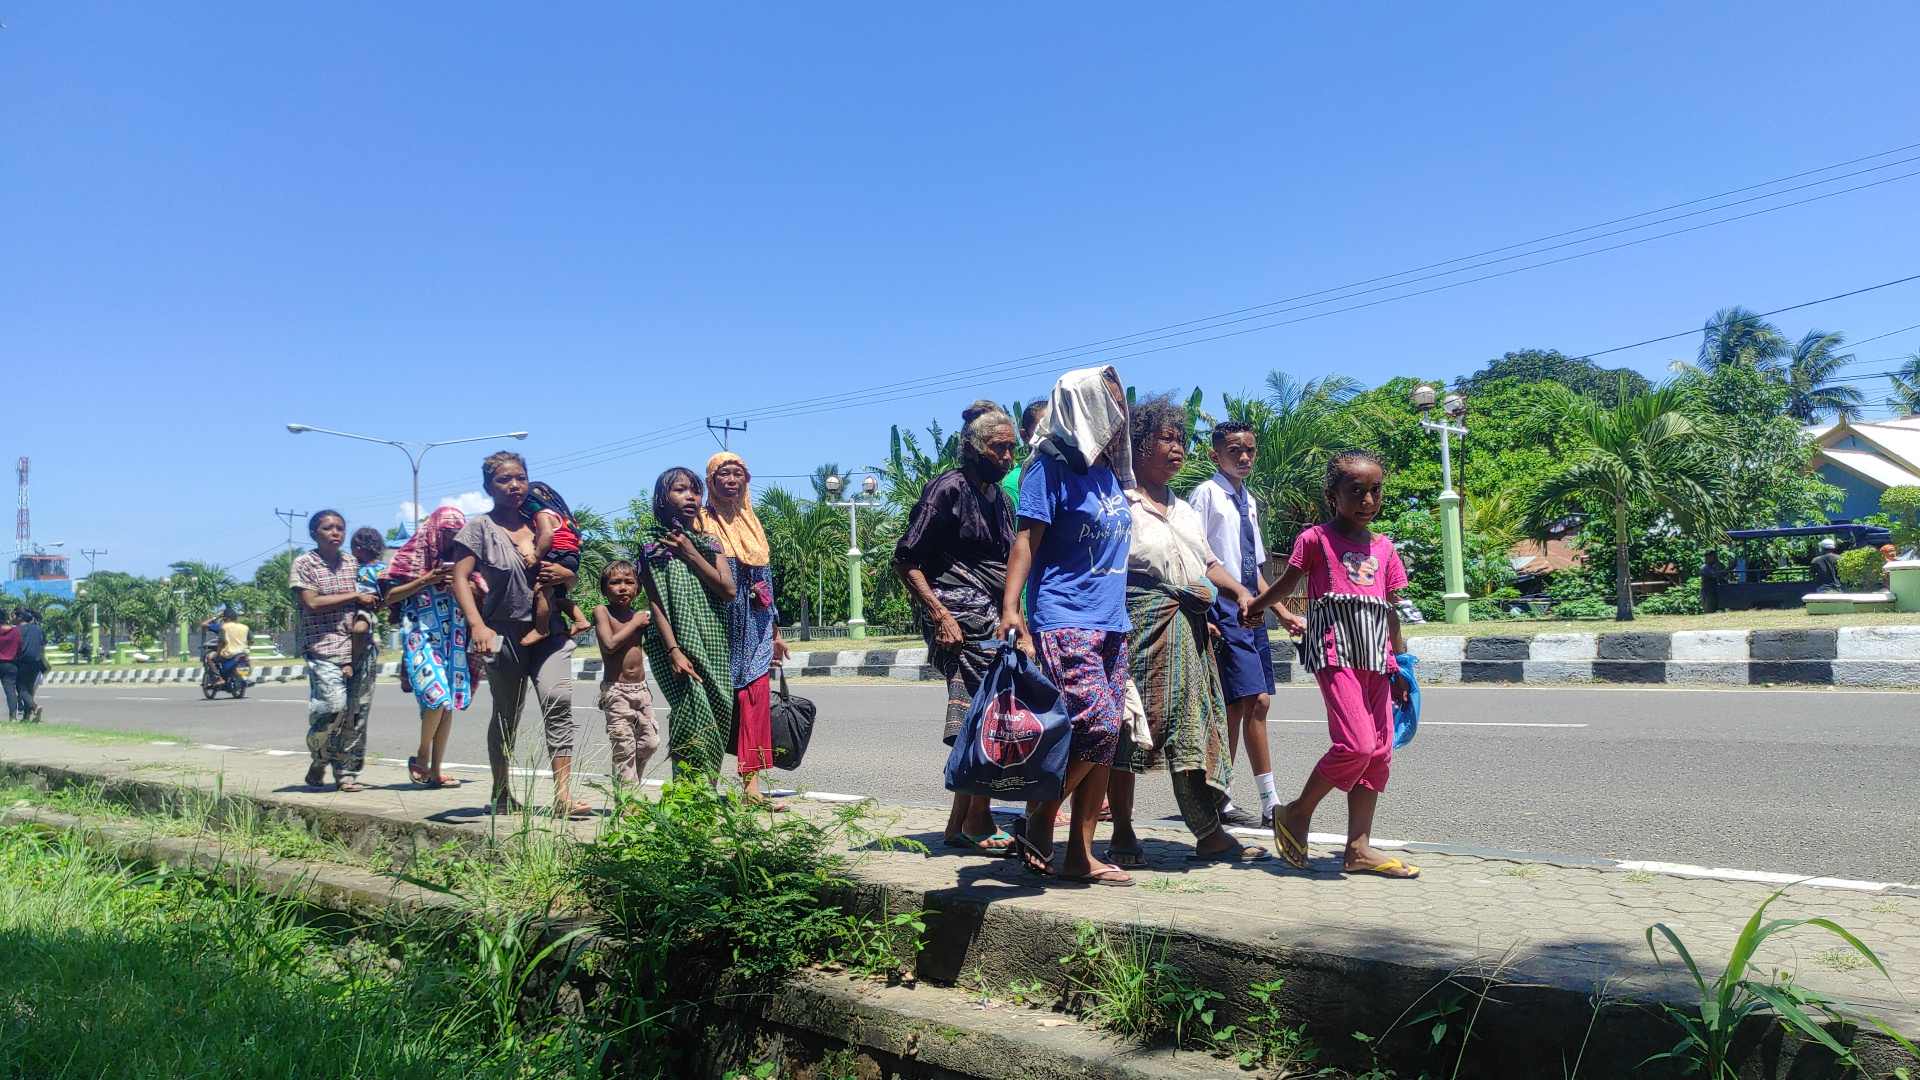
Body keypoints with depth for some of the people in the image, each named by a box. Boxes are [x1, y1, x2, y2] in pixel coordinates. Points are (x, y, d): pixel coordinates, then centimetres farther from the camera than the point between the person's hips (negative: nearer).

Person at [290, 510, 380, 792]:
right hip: (323, 649, -5)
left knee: (355, 713, 2)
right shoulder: (303, 564, 1)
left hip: (354, 648, 5)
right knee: (334, 706, -18)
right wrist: (354, 596, -7)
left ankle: (347, 772, 12)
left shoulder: (352, 563, 16)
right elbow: (312, 603, -10)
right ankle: (319, 760, 9)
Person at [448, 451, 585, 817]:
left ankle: (563, 796, -21)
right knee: (505, 716, 9)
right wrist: (477, 625, -21)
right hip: (504, 633, -2)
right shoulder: (480, 527, 2)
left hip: (549, 632, 2)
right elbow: (460, 577, -8)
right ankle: (500, 794, 26)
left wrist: (564, 574, -3)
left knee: (558, 701, -16)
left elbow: (571, 579, 22)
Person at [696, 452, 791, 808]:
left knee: (756, 699, -1)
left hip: (755, 629, 5)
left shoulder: (752, 522, 17)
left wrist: (775, 632, 19)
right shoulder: (701, 522, 1)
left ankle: (752, 786, 1)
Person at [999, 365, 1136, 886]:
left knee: (1107, 736, 5)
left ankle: (1080, 854, 13)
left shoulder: (1110, 472, 17)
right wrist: (1010, 607, -23)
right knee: (1097, 725, -17)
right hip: (1065, 622, -8)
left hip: (1111, 623, 8)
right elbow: (1027, 540, -12)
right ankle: (1037, 822, 3)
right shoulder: (1053, 467, -6)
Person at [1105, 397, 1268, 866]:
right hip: (1140, 627, -8)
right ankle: (1123, 835, 8)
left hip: (1189, 632, 8)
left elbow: (1208, 563, 22)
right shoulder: (1120, 503, -4)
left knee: (1194, 728, 7)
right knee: (1128, 728, -1)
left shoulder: (1184, 510, 22)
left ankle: (1209, 832, 12)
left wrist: (1239, 591, 5)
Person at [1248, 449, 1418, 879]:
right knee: (1355, 745, -17)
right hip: (1335, 653, -7)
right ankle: (1296, 813, 4)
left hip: (1376, 659, 7)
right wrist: (1252, 608, 18)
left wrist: (1401, 665, 18)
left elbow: (1390, 610, 19)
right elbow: (1286, 585, 13)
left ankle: (1359, 847, 13)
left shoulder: (1383, 548, 16)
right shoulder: (1316, 538, 0)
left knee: (1379, 752, 5)